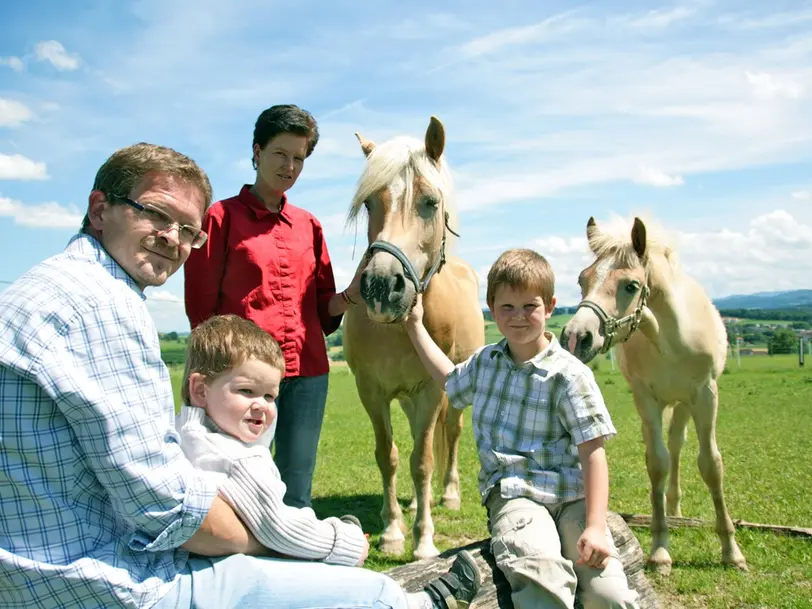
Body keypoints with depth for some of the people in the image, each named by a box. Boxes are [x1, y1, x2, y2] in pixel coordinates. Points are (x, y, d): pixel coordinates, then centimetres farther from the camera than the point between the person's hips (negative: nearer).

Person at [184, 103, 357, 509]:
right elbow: (201, 307, -1)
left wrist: (350, 295, -6)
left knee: (297, 496, 9)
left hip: (308, 372, 5)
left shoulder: (308, 225, 15)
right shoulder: (222, 217, 1)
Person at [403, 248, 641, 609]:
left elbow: (593, 453, -7)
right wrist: (414, 325, 38)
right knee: (541, 573, -33)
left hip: (569, 496, -2)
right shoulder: (485, 361, 14)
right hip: (513, 495, 2)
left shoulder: (568, 375, -4)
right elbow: (450, 379, 38)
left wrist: (595, 527, -17)